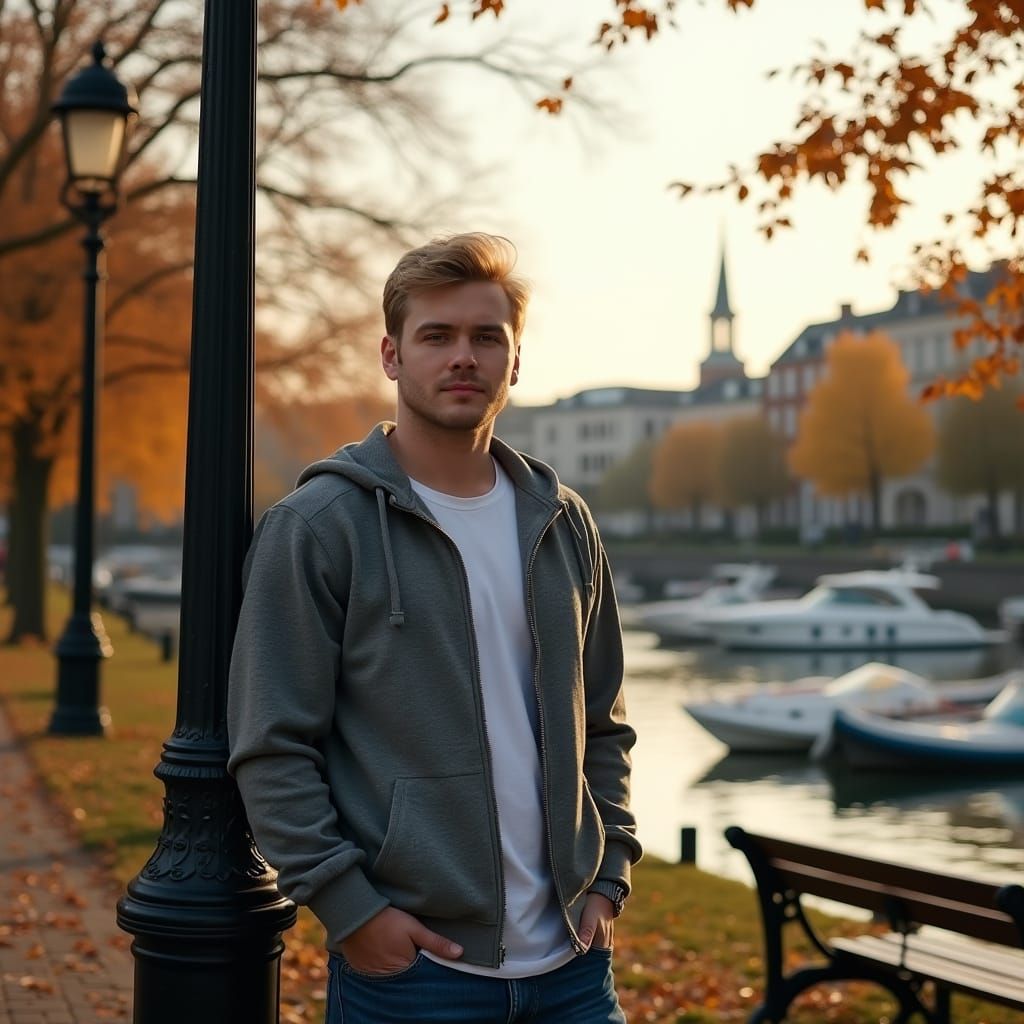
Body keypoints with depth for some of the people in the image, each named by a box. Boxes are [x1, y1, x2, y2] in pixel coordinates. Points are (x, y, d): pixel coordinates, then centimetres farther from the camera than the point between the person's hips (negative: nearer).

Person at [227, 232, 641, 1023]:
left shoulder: (563, 523, 8)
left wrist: (608, 877, 7)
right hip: (407, 960, -4)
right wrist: (348, 904, -14)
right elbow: (272, 749, -10)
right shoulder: (317, 527, -8)